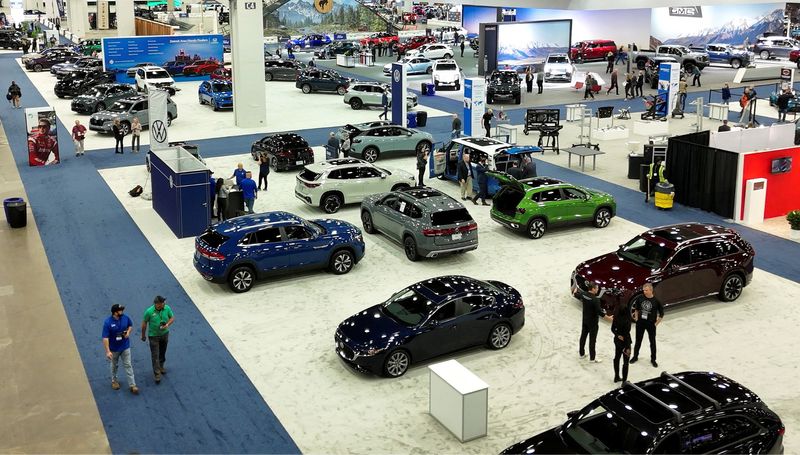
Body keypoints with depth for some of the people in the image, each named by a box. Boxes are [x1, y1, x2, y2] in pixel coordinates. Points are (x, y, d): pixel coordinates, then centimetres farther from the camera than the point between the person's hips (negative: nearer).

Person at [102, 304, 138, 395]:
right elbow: (105, 338, -24)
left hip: (125, 347, 2)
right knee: (114, 366, 20)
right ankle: (114, 381, 44)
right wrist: (108, 351, -27)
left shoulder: (125, 317, -13)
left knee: (128, 365, 3)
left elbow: (130, 325, 8)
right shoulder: (108, 322, -25)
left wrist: (128, 332, -13)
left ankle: (132, 385, 7)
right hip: (114, 349, -2)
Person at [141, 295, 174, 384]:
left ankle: (161, 366, 43)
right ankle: (157, 373, 5)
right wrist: (143, 335, 1)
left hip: (164, 334, 4)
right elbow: (144, 323, -9)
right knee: (155, 355, -2)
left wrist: (167, 324, -21)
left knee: (162, 352, 21)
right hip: (154, 336, -4)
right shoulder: (149, 311, -24)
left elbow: (172, 318, -1)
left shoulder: (167, 308, -16)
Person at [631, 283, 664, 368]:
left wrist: (656, 323, -7)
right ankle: (635, 357, 30)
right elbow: (636, 309, 10)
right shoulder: (640, 298, -7)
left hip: (651, 324, -2)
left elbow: (661, 314, -5)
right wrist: (636, 319, 5)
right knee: (638, 341, 15)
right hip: (640, 323, 2)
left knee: (652, 342, 11)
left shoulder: (656, 301, -14)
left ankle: (653, 359, 25)